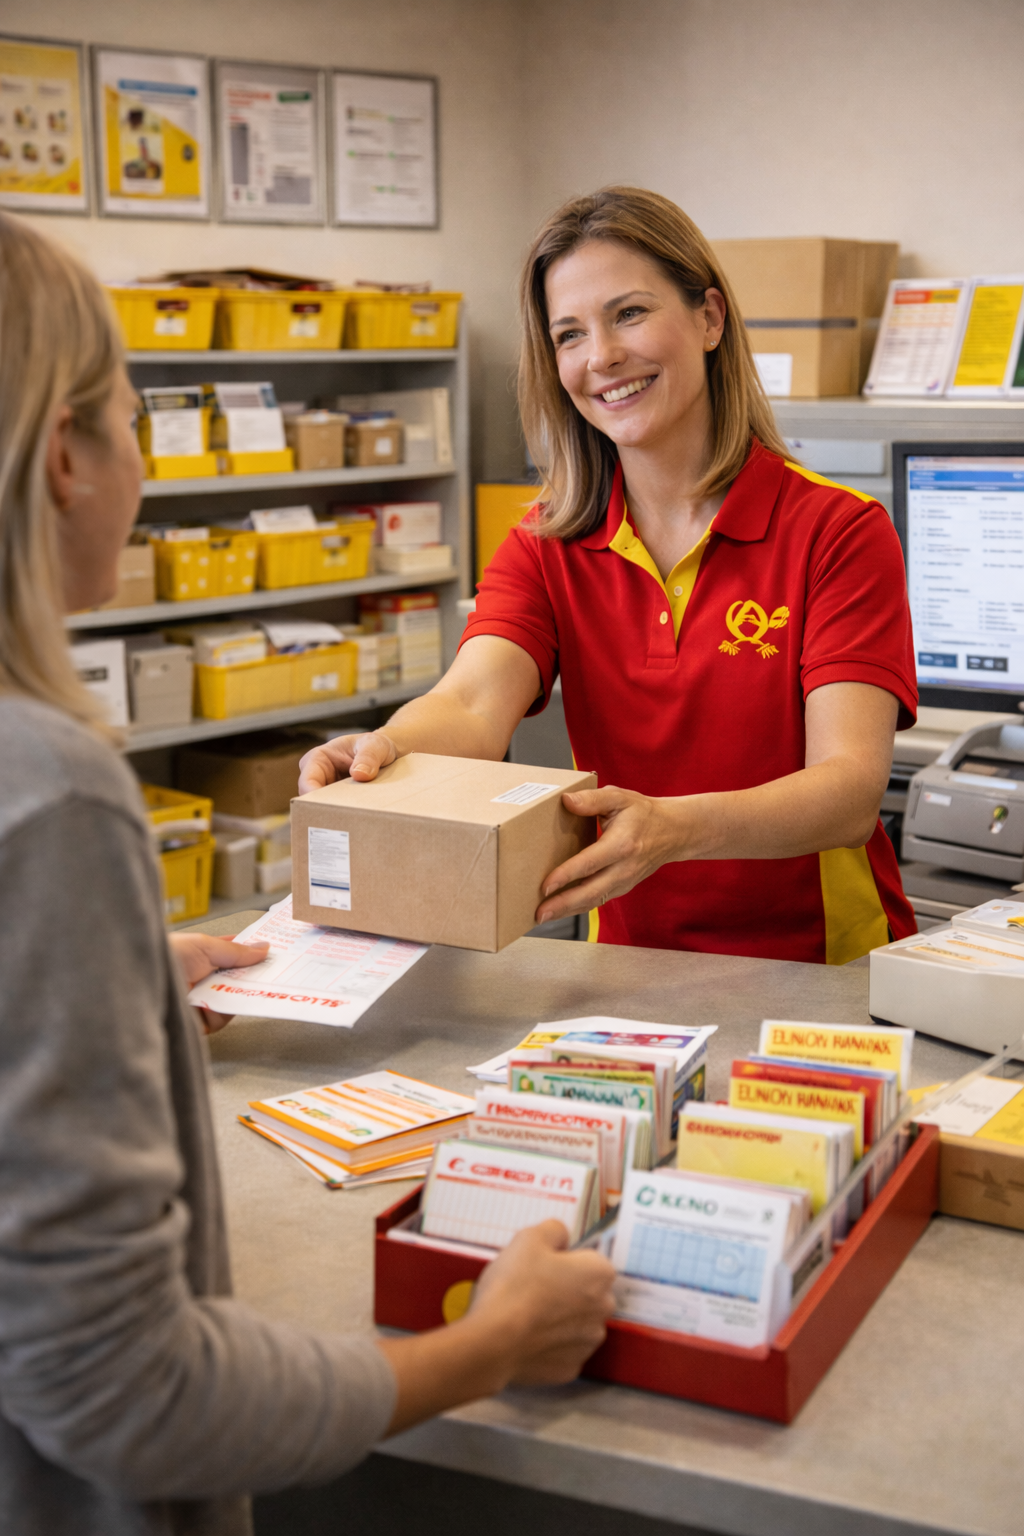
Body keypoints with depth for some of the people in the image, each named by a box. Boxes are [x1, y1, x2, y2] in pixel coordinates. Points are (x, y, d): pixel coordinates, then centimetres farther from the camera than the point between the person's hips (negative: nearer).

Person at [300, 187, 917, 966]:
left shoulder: (840, 532, -6)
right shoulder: (547, 549, 4)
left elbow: (851, 789, -19)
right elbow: (472, 705, -15)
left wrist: (677, 829, -38)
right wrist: (383, 751, -39)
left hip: (831, 977, -3)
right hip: (636, 978, 4)